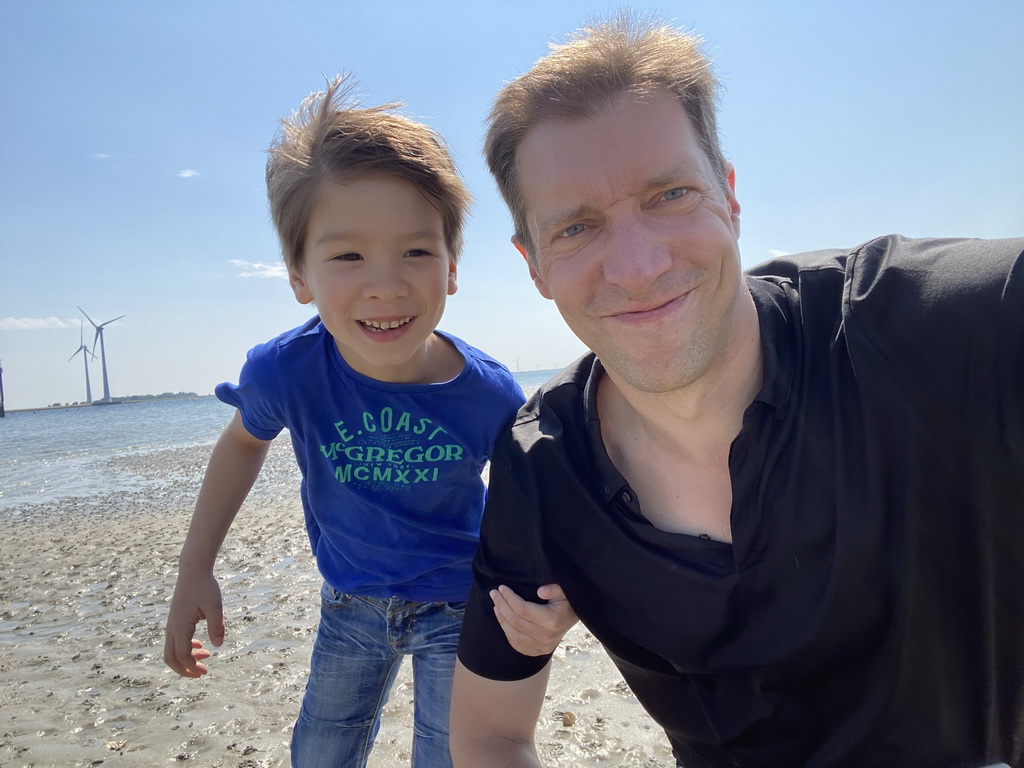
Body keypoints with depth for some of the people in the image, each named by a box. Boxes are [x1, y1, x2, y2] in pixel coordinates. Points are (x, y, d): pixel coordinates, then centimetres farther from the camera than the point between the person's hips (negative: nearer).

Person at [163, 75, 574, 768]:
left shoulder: (490, 395, -29)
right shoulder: (287, 371, -26)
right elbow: (245, 441, -2)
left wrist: (555, 592, -36)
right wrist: (195, 570, -2)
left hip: (457, 606, -2)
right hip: (350, 602, 3)